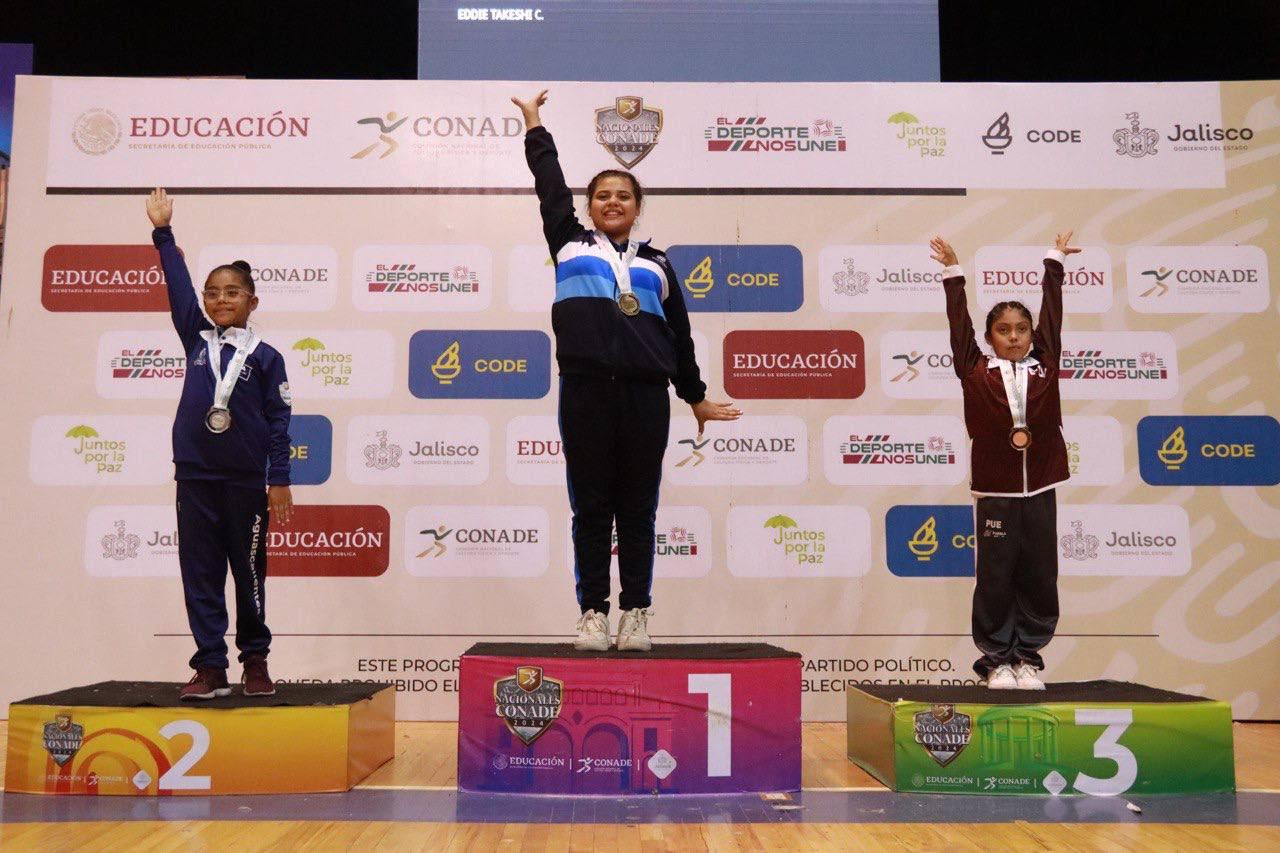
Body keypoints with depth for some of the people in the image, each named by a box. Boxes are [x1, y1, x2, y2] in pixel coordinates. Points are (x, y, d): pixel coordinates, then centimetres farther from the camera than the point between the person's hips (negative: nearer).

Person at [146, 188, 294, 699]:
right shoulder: (195, 338, 10)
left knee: (249, 572, 5)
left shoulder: (266, 357, 0)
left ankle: (255, 660, 19)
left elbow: (278, 421, -1)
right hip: (196, 477, 3)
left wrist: (279, 480, -4)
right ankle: (210, 667, 9)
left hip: (246, 482, -3)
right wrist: (163, 233, 4)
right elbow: (178, 287, 8)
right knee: (200, 573, 3)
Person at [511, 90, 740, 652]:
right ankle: (593, 612, 9)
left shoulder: (655, 264, 18)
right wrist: (535, 126, 25)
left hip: (646, 395, 1)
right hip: (586, 390, -1)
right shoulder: (570, 245, 15)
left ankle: (635, 615, 11)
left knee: (638, 508, 4)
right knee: (591, 506, 1)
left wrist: (696, 396, 25)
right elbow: (550, 185, 19)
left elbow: (679, 333, 21)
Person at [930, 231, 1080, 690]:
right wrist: (953, 273, 13)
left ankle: (1028, 658, 21)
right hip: (993, 493, -2)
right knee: (995, 579, 2)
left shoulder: (1044, 365, 7)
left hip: (1040, 491, 2)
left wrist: (1055, 262, 23)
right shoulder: (976, 371, 2)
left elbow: (1052, 313, 15)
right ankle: (997, 660, 16)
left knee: (1039, 579, 7)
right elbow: (959, 323, 7)